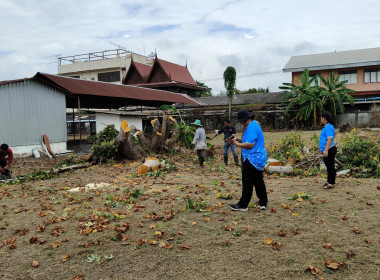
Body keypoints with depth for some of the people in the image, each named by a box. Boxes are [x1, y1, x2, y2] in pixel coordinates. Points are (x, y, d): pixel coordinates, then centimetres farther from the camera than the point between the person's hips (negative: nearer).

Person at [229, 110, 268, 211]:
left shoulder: (251, 127, -18)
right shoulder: (255, 124, 16)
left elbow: (250, 144, -24)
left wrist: (238, 144, -12)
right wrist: (240, 141, 12)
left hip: (252, 159, -11)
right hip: (259, 158, 11)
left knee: (247, 182, -4)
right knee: (258, 181, 14)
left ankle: (243, 205, 1)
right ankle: (263, 203, 19)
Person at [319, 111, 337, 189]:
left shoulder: (329, 127, -17)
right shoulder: (326, 127, 16)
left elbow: (330, 138, -27)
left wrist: (326, 150, -29)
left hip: (329, 150, -10)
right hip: (326, 151, 10)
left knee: (330, 167, -4)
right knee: (329, 166, 16)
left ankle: (331, 183, 2)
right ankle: (329, 181, 25)